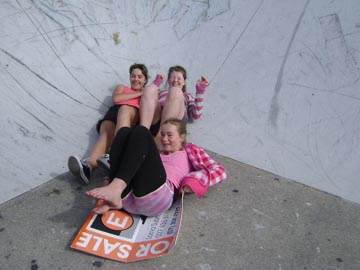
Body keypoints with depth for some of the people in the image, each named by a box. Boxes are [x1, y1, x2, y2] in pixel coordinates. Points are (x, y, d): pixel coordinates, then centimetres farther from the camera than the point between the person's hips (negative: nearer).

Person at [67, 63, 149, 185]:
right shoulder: (122, 88, 40)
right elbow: (116, 98, 15)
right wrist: (138, 94, 16)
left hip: (135, 115, -1)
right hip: (114, 112, 1)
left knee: (125, 109, -37)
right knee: (106, 133, -33)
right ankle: (88, 165, -61)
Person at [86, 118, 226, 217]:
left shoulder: (190, 150, 27)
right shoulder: (157, 154, 39)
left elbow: (219, 171, 16)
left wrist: (195, 181, -3)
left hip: (157, 195, -4)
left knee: (140, 132, -10)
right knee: (124, 132, -4)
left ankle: (115, 189, -30)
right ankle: (115, 196, -21)